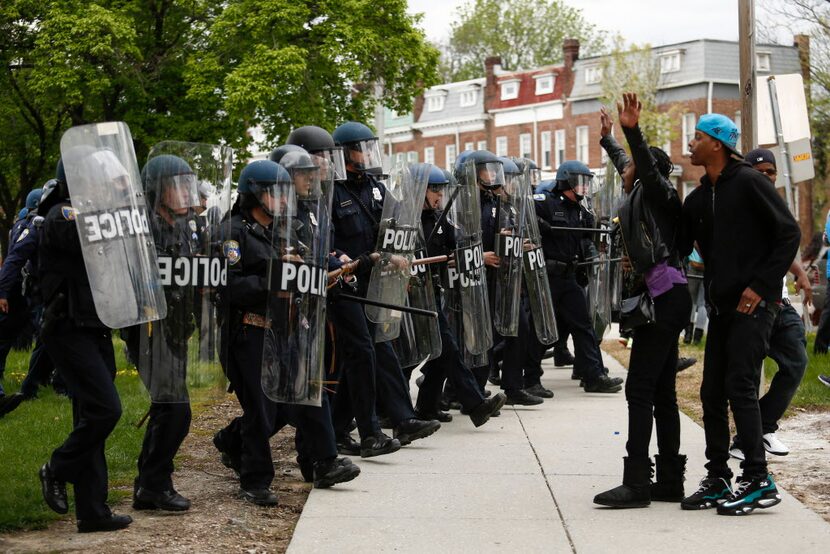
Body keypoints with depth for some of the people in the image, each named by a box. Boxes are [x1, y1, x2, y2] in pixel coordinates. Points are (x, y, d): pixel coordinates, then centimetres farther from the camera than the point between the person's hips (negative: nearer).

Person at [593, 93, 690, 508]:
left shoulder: (657, 191, -4)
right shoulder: (642, 194, 20)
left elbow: (647, 169, -26)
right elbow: (631, 171, 39)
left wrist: (633, 131, -41)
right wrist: (609, 138, 49)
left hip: (664, 297, -10)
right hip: (664, 297, 10)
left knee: (640, 388, -11)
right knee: (661, 392, 10)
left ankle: (636, 484, -13)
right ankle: (670, 481, 14)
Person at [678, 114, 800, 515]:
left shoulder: (748, 182, -8)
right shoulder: (697, 199, 14)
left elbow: (789, 234, -9)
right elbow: (680, 249, 18)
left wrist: (761, 286, -14)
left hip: (753, 304, -8)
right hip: (721, 307, 8)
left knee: (740, 387, -12)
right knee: (712, 393, 7)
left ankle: (758, 481, -7)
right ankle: (717, 479, 14)